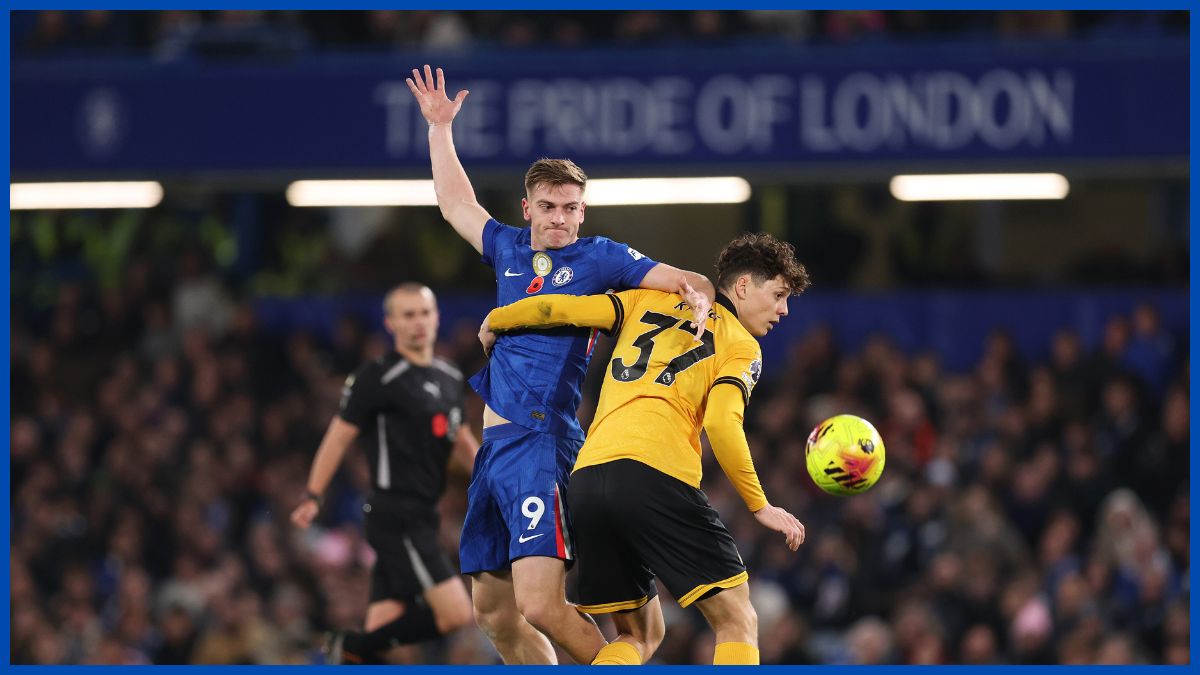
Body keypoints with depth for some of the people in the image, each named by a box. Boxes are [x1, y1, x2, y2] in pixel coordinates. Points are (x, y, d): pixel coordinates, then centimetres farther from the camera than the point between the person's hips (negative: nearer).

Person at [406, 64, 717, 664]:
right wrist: (439, 127, 33)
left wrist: (698, 296, -29)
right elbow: (456, 204, 33)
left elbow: (690, 281, -7)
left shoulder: (598, 259, 0)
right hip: (493, 446, 7)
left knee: (541, 607, -21)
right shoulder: (509, 249, 16)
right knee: (493, 612, 9)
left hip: (540, 443, -7)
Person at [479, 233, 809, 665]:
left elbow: (562, 309, 15)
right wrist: (759, 506, -3)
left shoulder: (650, 303, 24)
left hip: (586, 480, 6)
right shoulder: (742, 346, 10)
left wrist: (496, 322, 32)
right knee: (738, 624, -1)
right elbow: (721, 424, -7)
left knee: (640, 636, 18)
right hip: (656, 477, -6)